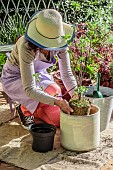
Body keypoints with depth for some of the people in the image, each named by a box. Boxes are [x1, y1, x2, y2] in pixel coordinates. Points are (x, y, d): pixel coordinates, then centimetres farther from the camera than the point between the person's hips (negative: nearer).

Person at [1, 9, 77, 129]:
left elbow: (66, 73, -14)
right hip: (15, 79, -5)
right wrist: (57, 101, -50)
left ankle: (29, 107, 15)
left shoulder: (59, 43, -22)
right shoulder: (27, 47, -38)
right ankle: (26, 109, -6)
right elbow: (29, 90, -40)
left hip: (38, 75, 5)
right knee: (54, 91, -33)